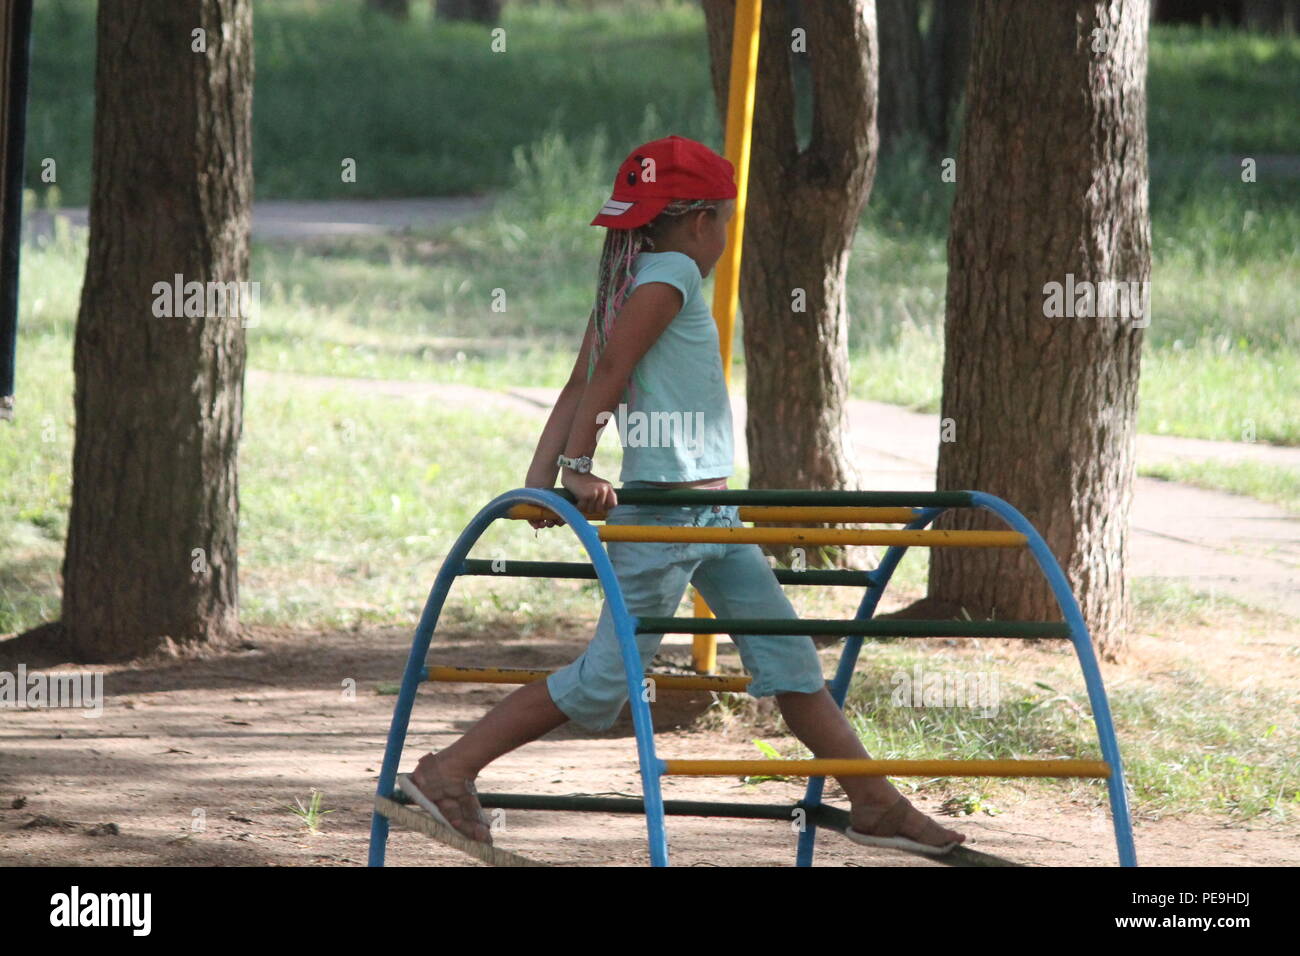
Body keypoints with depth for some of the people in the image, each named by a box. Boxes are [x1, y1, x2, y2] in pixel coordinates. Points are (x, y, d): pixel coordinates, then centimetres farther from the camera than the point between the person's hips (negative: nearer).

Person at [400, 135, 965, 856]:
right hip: (665, 513, -10)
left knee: (788, 658, 8)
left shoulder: (630, 281, 14)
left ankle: (876, 804, 10)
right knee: (604, 680, -5)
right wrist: (578, 467, -18)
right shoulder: (671, 274, -12)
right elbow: (607, 375, -18)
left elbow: (581, 387, 9)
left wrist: (540, 481, 3)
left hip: (711, 517, 10)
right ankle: (447, 772, 3)